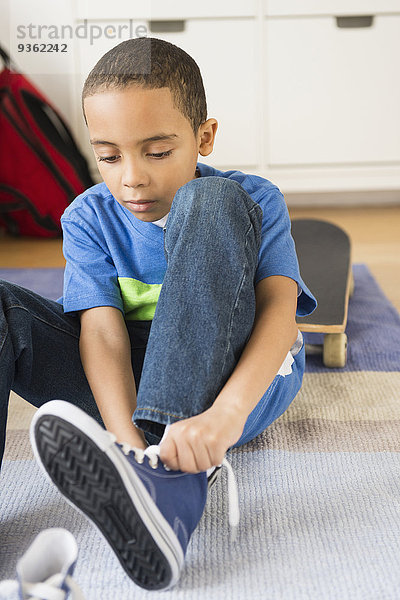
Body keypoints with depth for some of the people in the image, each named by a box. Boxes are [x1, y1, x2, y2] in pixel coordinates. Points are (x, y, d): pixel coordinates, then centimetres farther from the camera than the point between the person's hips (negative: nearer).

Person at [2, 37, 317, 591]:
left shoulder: (254, 202, -5)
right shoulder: (89, 219, 0)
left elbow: (280, 310, -21)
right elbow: (103, 332, -14)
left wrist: (224, 412, -42)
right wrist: (127, 437, -34)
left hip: (241, 382, -2)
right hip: (130, 389, 2)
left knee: (208, 202, -26)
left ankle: (169, 474, -40)